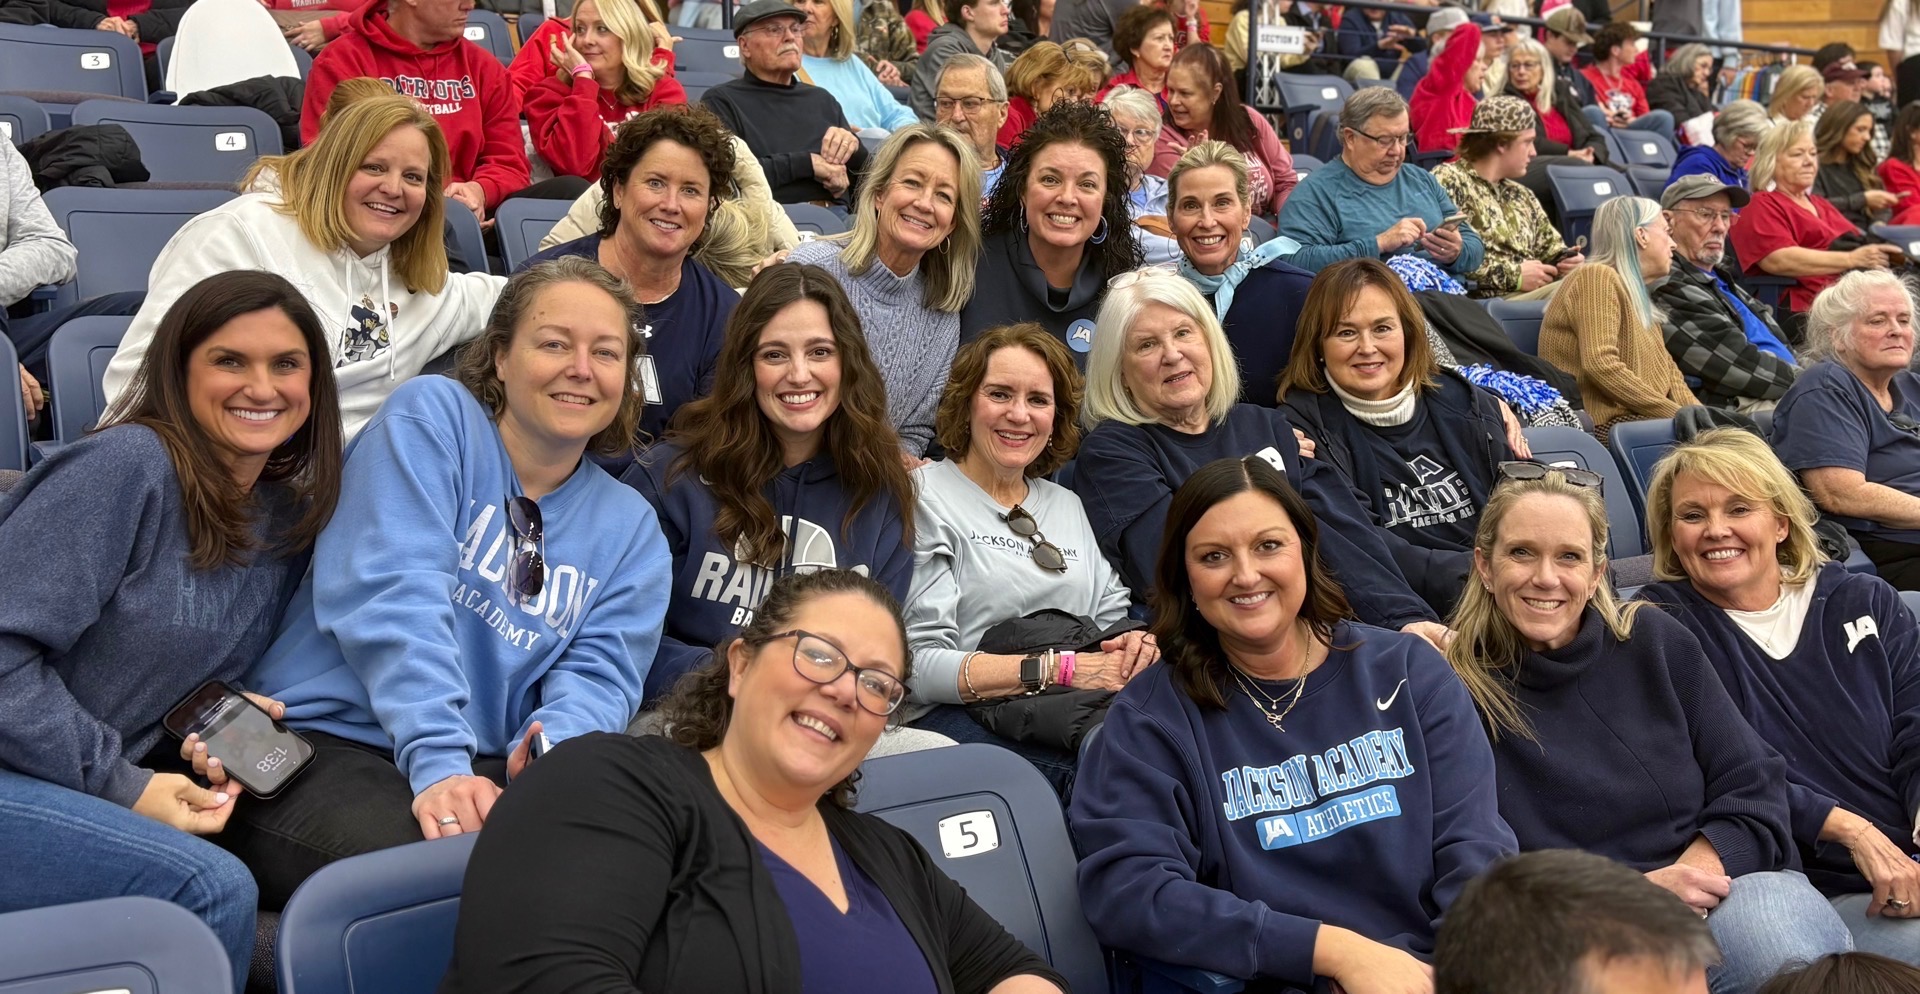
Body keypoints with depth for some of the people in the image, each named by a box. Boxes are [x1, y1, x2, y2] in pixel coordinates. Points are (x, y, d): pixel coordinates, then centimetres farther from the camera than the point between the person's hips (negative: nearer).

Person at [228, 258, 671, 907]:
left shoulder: (630, 529, 16)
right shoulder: (431, 416, 0)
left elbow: (599, 674, 3)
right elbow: (392, 595, -14)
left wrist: (551, 747, -22)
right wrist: (437, 762, -27)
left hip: (487, 764, 5)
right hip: (323, 740, -4)